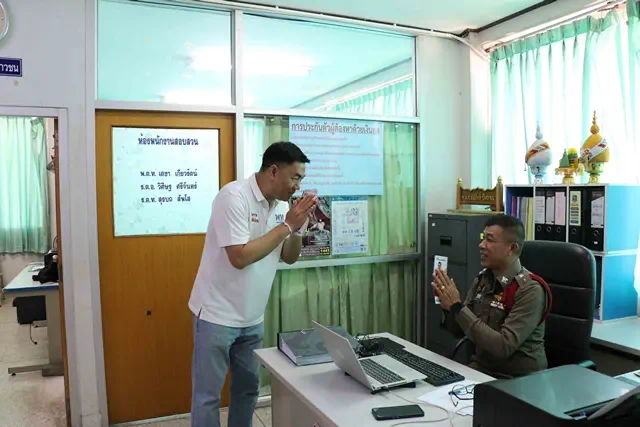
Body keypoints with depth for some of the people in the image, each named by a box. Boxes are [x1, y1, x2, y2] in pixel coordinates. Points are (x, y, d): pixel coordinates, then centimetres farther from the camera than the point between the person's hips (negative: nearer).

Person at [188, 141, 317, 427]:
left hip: (252, 318, 7)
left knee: (248, 388, 19)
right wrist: (286, 224, -22)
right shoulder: (234, 197, -20)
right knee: (208, 395, 6)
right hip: (217, 316, -7)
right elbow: (240, 257, -27)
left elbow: (289, 257, 8)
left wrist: (298, 228, -11)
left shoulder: (281, 204, 3)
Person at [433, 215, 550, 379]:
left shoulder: (530, 290, -18)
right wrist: (449, 308, -14)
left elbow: (504, 347, -26)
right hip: (481, 368, 6)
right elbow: (459, 331, 7)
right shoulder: (482, 279, 0)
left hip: (519, 379, -6)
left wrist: (457, 307, -25)